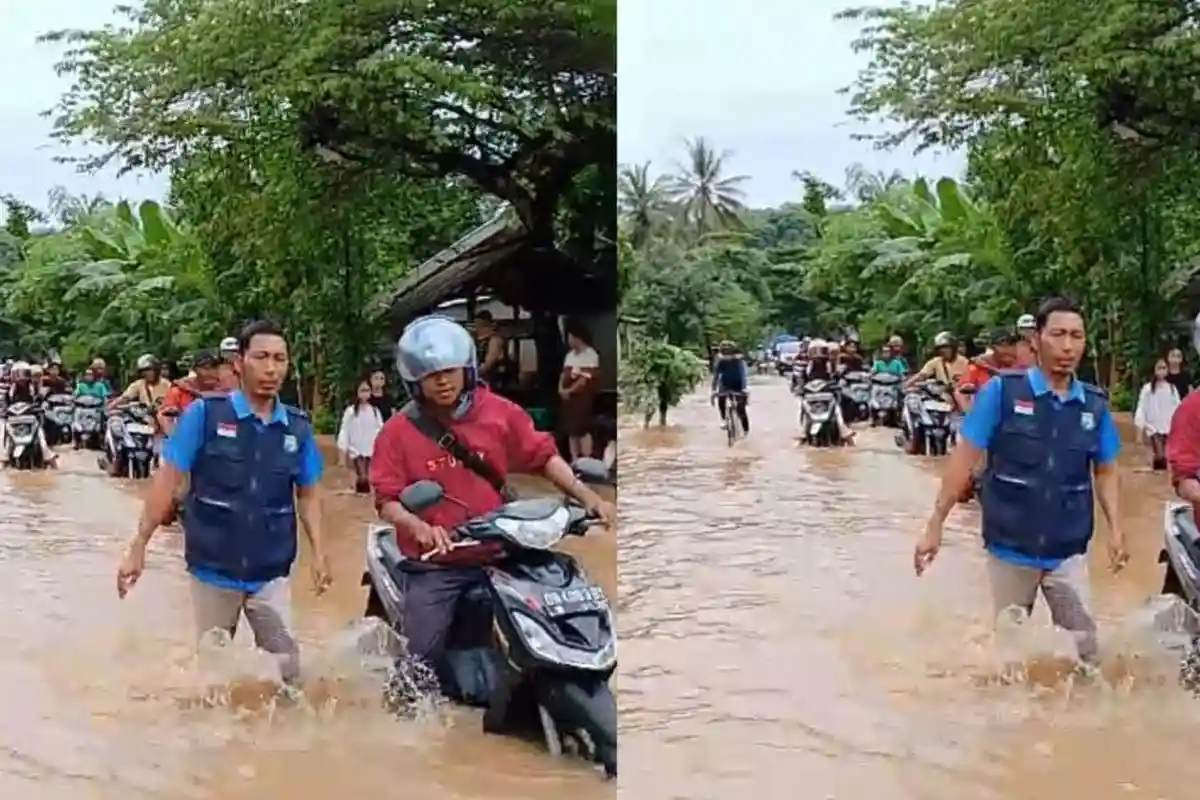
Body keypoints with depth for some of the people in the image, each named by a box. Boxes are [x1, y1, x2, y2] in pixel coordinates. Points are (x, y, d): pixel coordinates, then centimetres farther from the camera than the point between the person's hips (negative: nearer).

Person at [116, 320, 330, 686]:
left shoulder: (298, 427, 0)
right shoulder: (205, 414, -9)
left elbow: (307, 495, 9)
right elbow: (168, 480, -8)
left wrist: (318, 552, -3)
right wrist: (139, 546, -11)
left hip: (270, 573, 2)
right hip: (212, 569, -1)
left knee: (287, 668, 4)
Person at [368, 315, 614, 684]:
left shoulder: (499, 412, 0)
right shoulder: (399, 431, -5)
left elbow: (543, 455, 5)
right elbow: (387, 501, -8)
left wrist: (586, 496, -9)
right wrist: (419, 527, -29)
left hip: (499, 554, 2)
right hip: (435, 564, -2)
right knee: (423, 656, -8)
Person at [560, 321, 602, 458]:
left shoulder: (590, 355, -10)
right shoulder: (570, 354, 15)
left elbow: (584, 379, -16)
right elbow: (564, 373, 14)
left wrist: (569, 390, -14)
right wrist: (561, 389, -4)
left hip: (582, 396, -8)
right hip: (568, 396, 8)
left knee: (583, 429, -9)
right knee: (571, 430, 8)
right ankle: (574, 461, 14)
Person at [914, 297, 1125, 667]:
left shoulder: (1095, 404, 0)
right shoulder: (1002, 391, -10)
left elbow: (1105, 471, 10)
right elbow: (965, 458, -9)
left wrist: (1115, 528, -2)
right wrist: (935, 525, -11)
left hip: (1068, 551, 2)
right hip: (1010, 548, -2)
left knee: (1085, 648, 5)